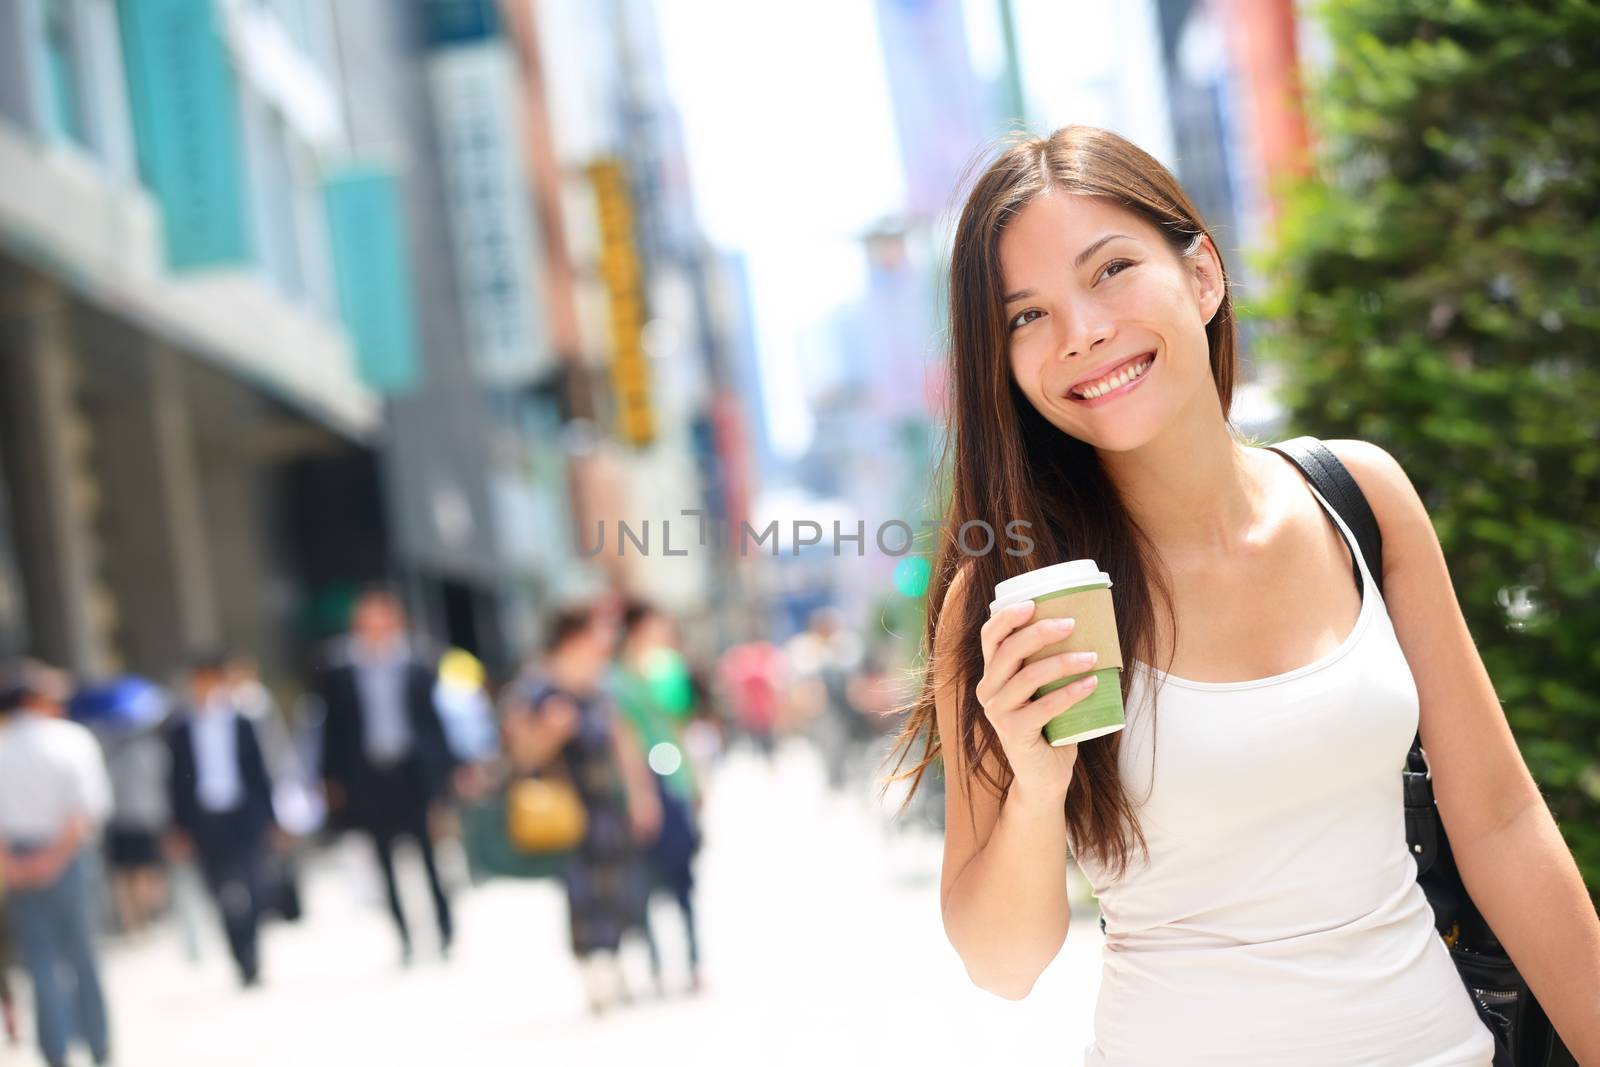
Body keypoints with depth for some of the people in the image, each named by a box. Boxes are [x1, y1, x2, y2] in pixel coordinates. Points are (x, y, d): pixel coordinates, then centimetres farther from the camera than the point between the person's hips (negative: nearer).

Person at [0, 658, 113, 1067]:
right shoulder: (73, 738, -5)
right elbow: (86, 807, -14)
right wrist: (56, 855, -13)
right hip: (69, 860, -1)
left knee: (40, 962, 7)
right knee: (82, 955, 12)